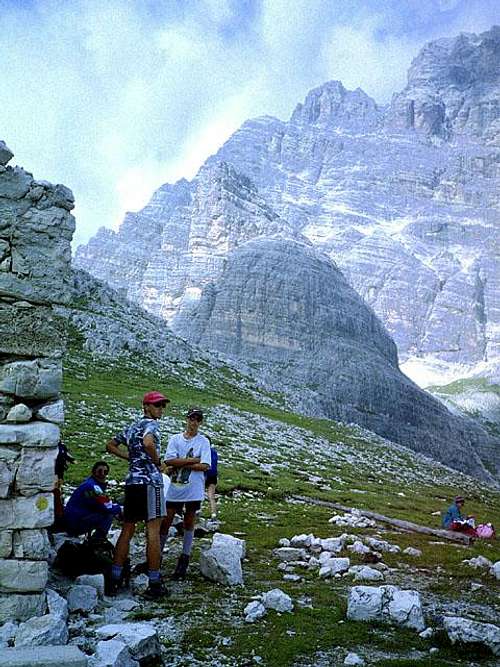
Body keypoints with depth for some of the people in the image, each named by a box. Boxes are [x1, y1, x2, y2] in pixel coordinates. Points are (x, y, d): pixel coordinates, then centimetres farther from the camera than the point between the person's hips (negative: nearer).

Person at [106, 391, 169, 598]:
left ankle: (115, 579, 13)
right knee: (153, 531, -5)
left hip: (131, 481, 8)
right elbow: (148, 443, -28)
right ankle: (154, 584, -2)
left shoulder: (131, 427, 19)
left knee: (127, 530, 12)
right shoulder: (151, 424, -7)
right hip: (150, 481, -8)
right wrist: (158, 460, -11)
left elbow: (110, 446, 26)